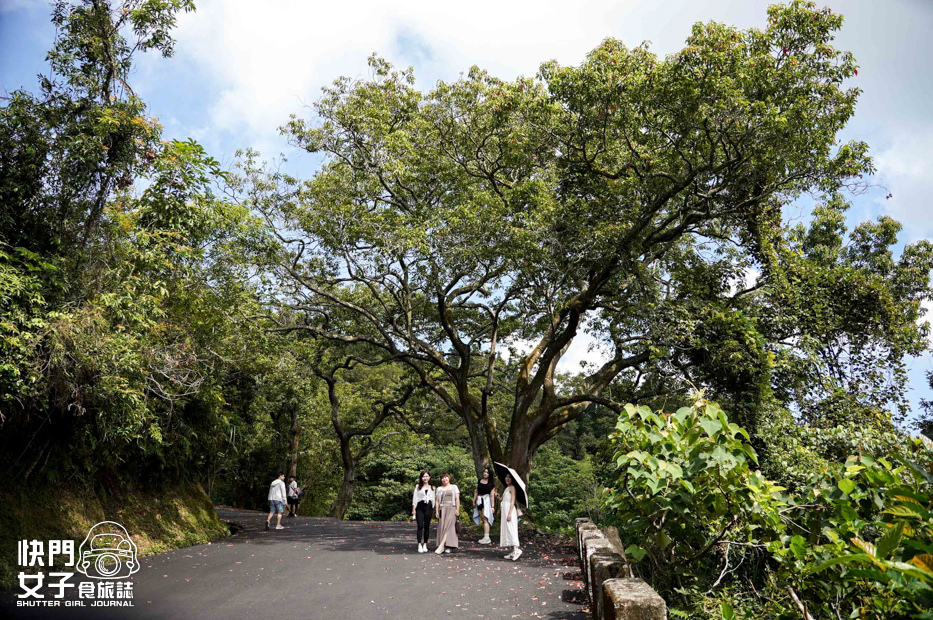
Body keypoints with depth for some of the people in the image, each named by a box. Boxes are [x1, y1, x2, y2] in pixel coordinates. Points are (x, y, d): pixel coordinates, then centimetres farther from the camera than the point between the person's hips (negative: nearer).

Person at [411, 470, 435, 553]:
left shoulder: (432, 487, 13)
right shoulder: (418, 486, 6)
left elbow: (433, 499, 15)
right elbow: (415, 497, 3)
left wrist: (432, 508, 9)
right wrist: (413, 509, -3)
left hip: (429, 507, 2)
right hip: (420, 507, -2)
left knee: (427, 526, 4)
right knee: (420, 526, -9)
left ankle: (425, 545, 11)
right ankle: (419, 545, -7)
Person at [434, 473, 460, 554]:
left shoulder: (454, 487, 12)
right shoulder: (439, 489, 16)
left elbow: (457, 499, 6)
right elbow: (437, 501, 12)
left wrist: (457, 509, -4)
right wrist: (436, 511, 3)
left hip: (451, 508, -2)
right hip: (442, 508, 2)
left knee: (448, 526, -13)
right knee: (442, 527, -4)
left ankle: (441, 545, -18)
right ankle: (447, 547, 0)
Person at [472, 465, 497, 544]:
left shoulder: (491, 484, -4)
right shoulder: (479, 481, 11)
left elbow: (492, 495, -8)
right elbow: (476, 492, 15)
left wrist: (492, 506, -11)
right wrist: (474, 501, 13)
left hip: (486, 501, -6)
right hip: (479, 501, 6)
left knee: (485, 519, -10)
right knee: (483, 520, 10)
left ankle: (486, 538, -9)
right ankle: (485, 537, 17)